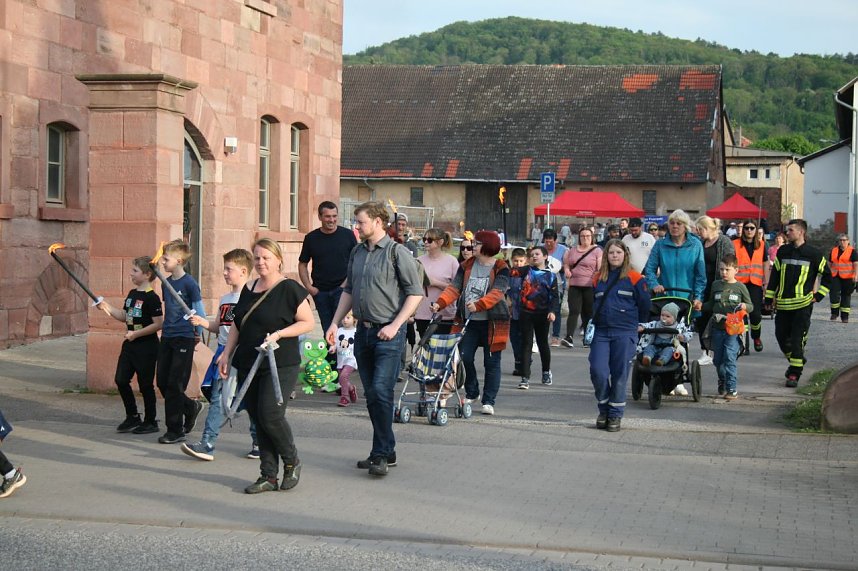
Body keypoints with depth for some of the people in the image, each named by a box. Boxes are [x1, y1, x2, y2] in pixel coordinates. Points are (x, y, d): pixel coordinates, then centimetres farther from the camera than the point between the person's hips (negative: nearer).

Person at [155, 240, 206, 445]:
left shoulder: (189, 283, -12)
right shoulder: (167, 283, 9)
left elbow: (199, 310, -8)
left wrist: (197, 334, -1)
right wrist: (166, 329, 18)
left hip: (184, 338, -7)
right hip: (167, 337, 7)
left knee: (174, 384, -5)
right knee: (162, 382, 8)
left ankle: (175, 430, 2)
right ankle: (190, 407, 30)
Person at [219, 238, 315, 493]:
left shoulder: (289, 289, -6)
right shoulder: (248, 290, 14)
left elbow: (308, 323, -6)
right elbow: (236, 325, 22)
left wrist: (278, 334, -17)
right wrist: (227, 354, 14)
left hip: (280, 366, -6)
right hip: (248, 365, 7)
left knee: (270, 415, -15)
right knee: (258, 420, 5)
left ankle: (292, 462, 9)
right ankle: (268, 476, 11)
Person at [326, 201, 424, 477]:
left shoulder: (396, 252, -8)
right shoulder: (357, 252, 13)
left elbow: (415, 292, -9)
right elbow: (349, 291, 22)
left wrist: (395, 325, -15)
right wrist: (335, 323, 12)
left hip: (388, 333, -7)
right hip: (363, 330, 7)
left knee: (381, 390, -15)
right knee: (371, 395, 9)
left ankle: (381, 454, -9)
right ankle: (386, 451, 19)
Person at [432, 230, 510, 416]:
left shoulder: (501, 269, -4)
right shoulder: (466, 266, 10)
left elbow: (497, 292, -18)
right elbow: (455, 288, 2)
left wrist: (478, 305, -32)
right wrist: (440, 303, -14)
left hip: (492, 322, -4)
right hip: (468, 321, 4)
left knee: (491, 362, 0)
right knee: (465, 357, 1)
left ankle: (488, 402, 6)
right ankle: (471, 394, 21)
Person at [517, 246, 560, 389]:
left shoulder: (550, 275, 2)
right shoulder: (526, 271, 6)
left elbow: (555, 295, -2)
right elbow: (511, 273, 7)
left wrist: (553, 311, -13)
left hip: (542, 314, -1)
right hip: (525, 313, 1)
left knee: (543, 343, 14)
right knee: (526, 344, -2)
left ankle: (546, 372, 35)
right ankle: (525, 378, -4)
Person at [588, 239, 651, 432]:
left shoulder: (634, 278, -1)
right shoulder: (599, 278, 12)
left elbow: (644, 305, 3)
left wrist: (634, 322, 11)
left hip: (625, 334, -3)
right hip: (601, 333, 3)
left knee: (619, 375, 0)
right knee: (598, 371, -8)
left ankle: (615, 415, 12)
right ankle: (604, 410, 13)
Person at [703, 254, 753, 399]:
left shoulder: (740, 287, 1)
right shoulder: (716, 285, 10)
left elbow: (751, 306, 7)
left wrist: (745, 306, -14)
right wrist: (701, 305, 3)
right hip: (717, 327, 4)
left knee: (730, 357, -12)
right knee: (718, 359, 11)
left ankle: (731, 389, -8)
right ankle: (722, 381, 35)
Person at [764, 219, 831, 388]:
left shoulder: (813, 254, -1)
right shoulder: (783, 251, 9)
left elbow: (827, 275, 9)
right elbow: (774, 275, 13)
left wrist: (818, 295, 2)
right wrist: (769, 298, 10)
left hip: (803, 304, -4)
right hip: (783, 304, 4)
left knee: (797, 339, -7)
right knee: (781, 336, 7)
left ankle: (795, 373, -1)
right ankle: (796, 360, 31)